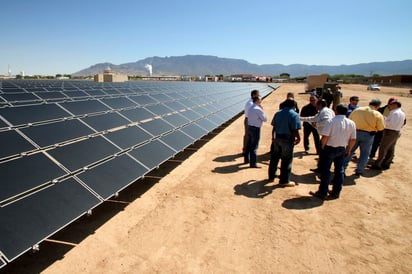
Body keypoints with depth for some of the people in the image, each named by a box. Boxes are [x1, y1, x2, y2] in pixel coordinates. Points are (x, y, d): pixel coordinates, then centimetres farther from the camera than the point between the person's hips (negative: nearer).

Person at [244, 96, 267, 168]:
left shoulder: (250, 108, 11)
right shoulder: (258, 109, -16)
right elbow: (265, 119, -7)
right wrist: (262, 110, -1)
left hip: (249, 127, 9)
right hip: (255, 129, -9)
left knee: (248, 144, 18)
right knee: (254, 146, -3)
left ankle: (247, 160, 31)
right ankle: (253, 163, 2)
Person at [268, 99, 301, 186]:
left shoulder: (278, 113, 7)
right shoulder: (294, 115, -12)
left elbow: (274, 127, 9)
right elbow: (295, 130, -18)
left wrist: (273, 137, 20)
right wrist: (298, 138, -3)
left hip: (277, 138, 6)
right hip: (287, 140, -6)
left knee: (274, 158, 16)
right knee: (287, 160, 4)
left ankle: (271, 176, 28)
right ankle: (284, 180, 11)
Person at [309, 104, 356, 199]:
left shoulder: (332, 121, -15)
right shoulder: (351, 123, 1)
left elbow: (325, 136, -21)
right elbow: (353, 139, 4)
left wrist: (323, 146, -5)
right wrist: (348, 150, 15)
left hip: (330, 148, -5)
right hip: (342, 149, 5)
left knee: (325, 171, 4)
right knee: (339, 171, 14)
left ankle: (323, 192, 10)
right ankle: (336, 192, 22)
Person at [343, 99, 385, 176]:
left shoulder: (357, 110, 0)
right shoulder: (378, 115, -8)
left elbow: (349, 120, 7)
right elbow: (381, 128, -5)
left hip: (355, 132, 2)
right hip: (368, 135, -2)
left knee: (349, 151, 12)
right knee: (364, 154, 12)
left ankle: (342, 167, 16)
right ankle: (359, 170, 18)